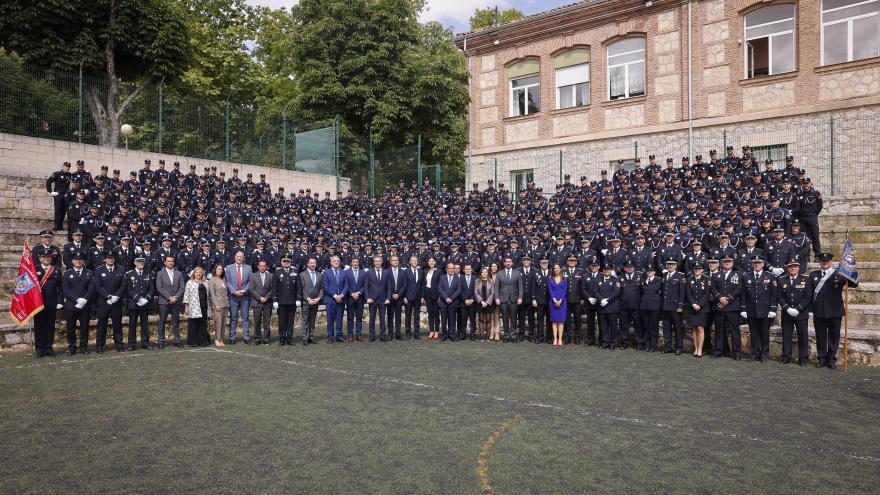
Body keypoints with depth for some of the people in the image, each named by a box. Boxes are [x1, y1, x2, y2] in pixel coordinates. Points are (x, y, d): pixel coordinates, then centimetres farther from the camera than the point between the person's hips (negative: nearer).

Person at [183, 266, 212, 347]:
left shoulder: (206, 282, 15)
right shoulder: (190, 282, 3)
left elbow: (209, 294, 18)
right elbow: (186, 295, -1)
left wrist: (209, 305, 14)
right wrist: (186, 307, -7)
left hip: (204, 307, 4)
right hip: (193, 307, -4)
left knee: (203, 325, 5)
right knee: (193, 324, -1)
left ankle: (202, 341, 12)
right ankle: (192, 342, 6)